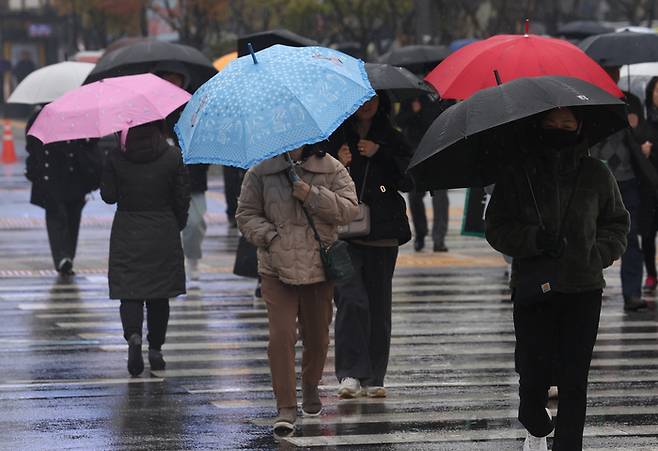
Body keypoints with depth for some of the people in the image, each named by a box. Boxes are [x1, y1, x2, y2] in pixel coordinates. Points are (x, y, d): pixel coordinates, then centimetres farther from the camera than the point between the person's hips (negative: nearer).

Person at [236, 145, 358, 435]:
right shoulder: (261, 172, 3)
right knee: (281, 335, -12)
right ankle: (286, 407, -9)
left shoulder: (331, 170, 3)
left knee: (317, 335, 12)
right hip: (276, 268, -1)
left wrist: (312, 196, -17)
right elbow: (246, 214, 6)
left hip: (319, 267, 1)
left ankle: (310, 387, 39)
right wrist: (271, 237, -11)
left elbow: (349, 209, -5)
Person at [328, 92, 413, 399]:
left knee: (379, 303, 3)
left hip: (383, 234, 3)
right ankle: (350, 373, -14)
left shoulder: (391, 139, 12)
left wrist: (379, 154, -6)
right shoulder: (335, 137, 5)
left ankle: (373, 379, 10)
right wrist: (338, 165, -15)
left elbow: (409, 180, 2)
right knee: (351, 299, -16)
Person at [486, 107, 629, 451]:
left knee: (574, 378, -3)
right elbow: (497, 228, 0)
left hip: (583, 291, 1)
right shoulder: (517, 174, 1)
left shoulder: (596, 174, 5)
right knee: (534, 372, 0)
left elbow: (617, 223, 15)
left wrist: (598, 252, -2)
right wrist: (534, 239, -16)